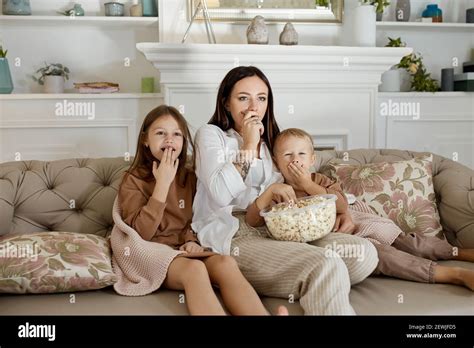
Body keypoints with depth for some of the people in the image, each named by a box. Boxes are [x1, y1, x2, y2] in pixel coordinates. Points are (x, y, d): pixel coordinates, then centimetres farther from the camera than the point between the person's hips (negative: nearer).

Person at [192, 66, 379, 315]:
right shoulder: (210, 134, 5)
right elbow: (221, 195, -12)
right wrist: (248, 146, -8)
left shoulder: (270, 141, 24)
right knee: (327, 266, -32)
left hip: (274, 232, 7)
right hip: (232, 238, -7)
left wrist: (273, 191, -3)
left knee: (364, 252, -17)